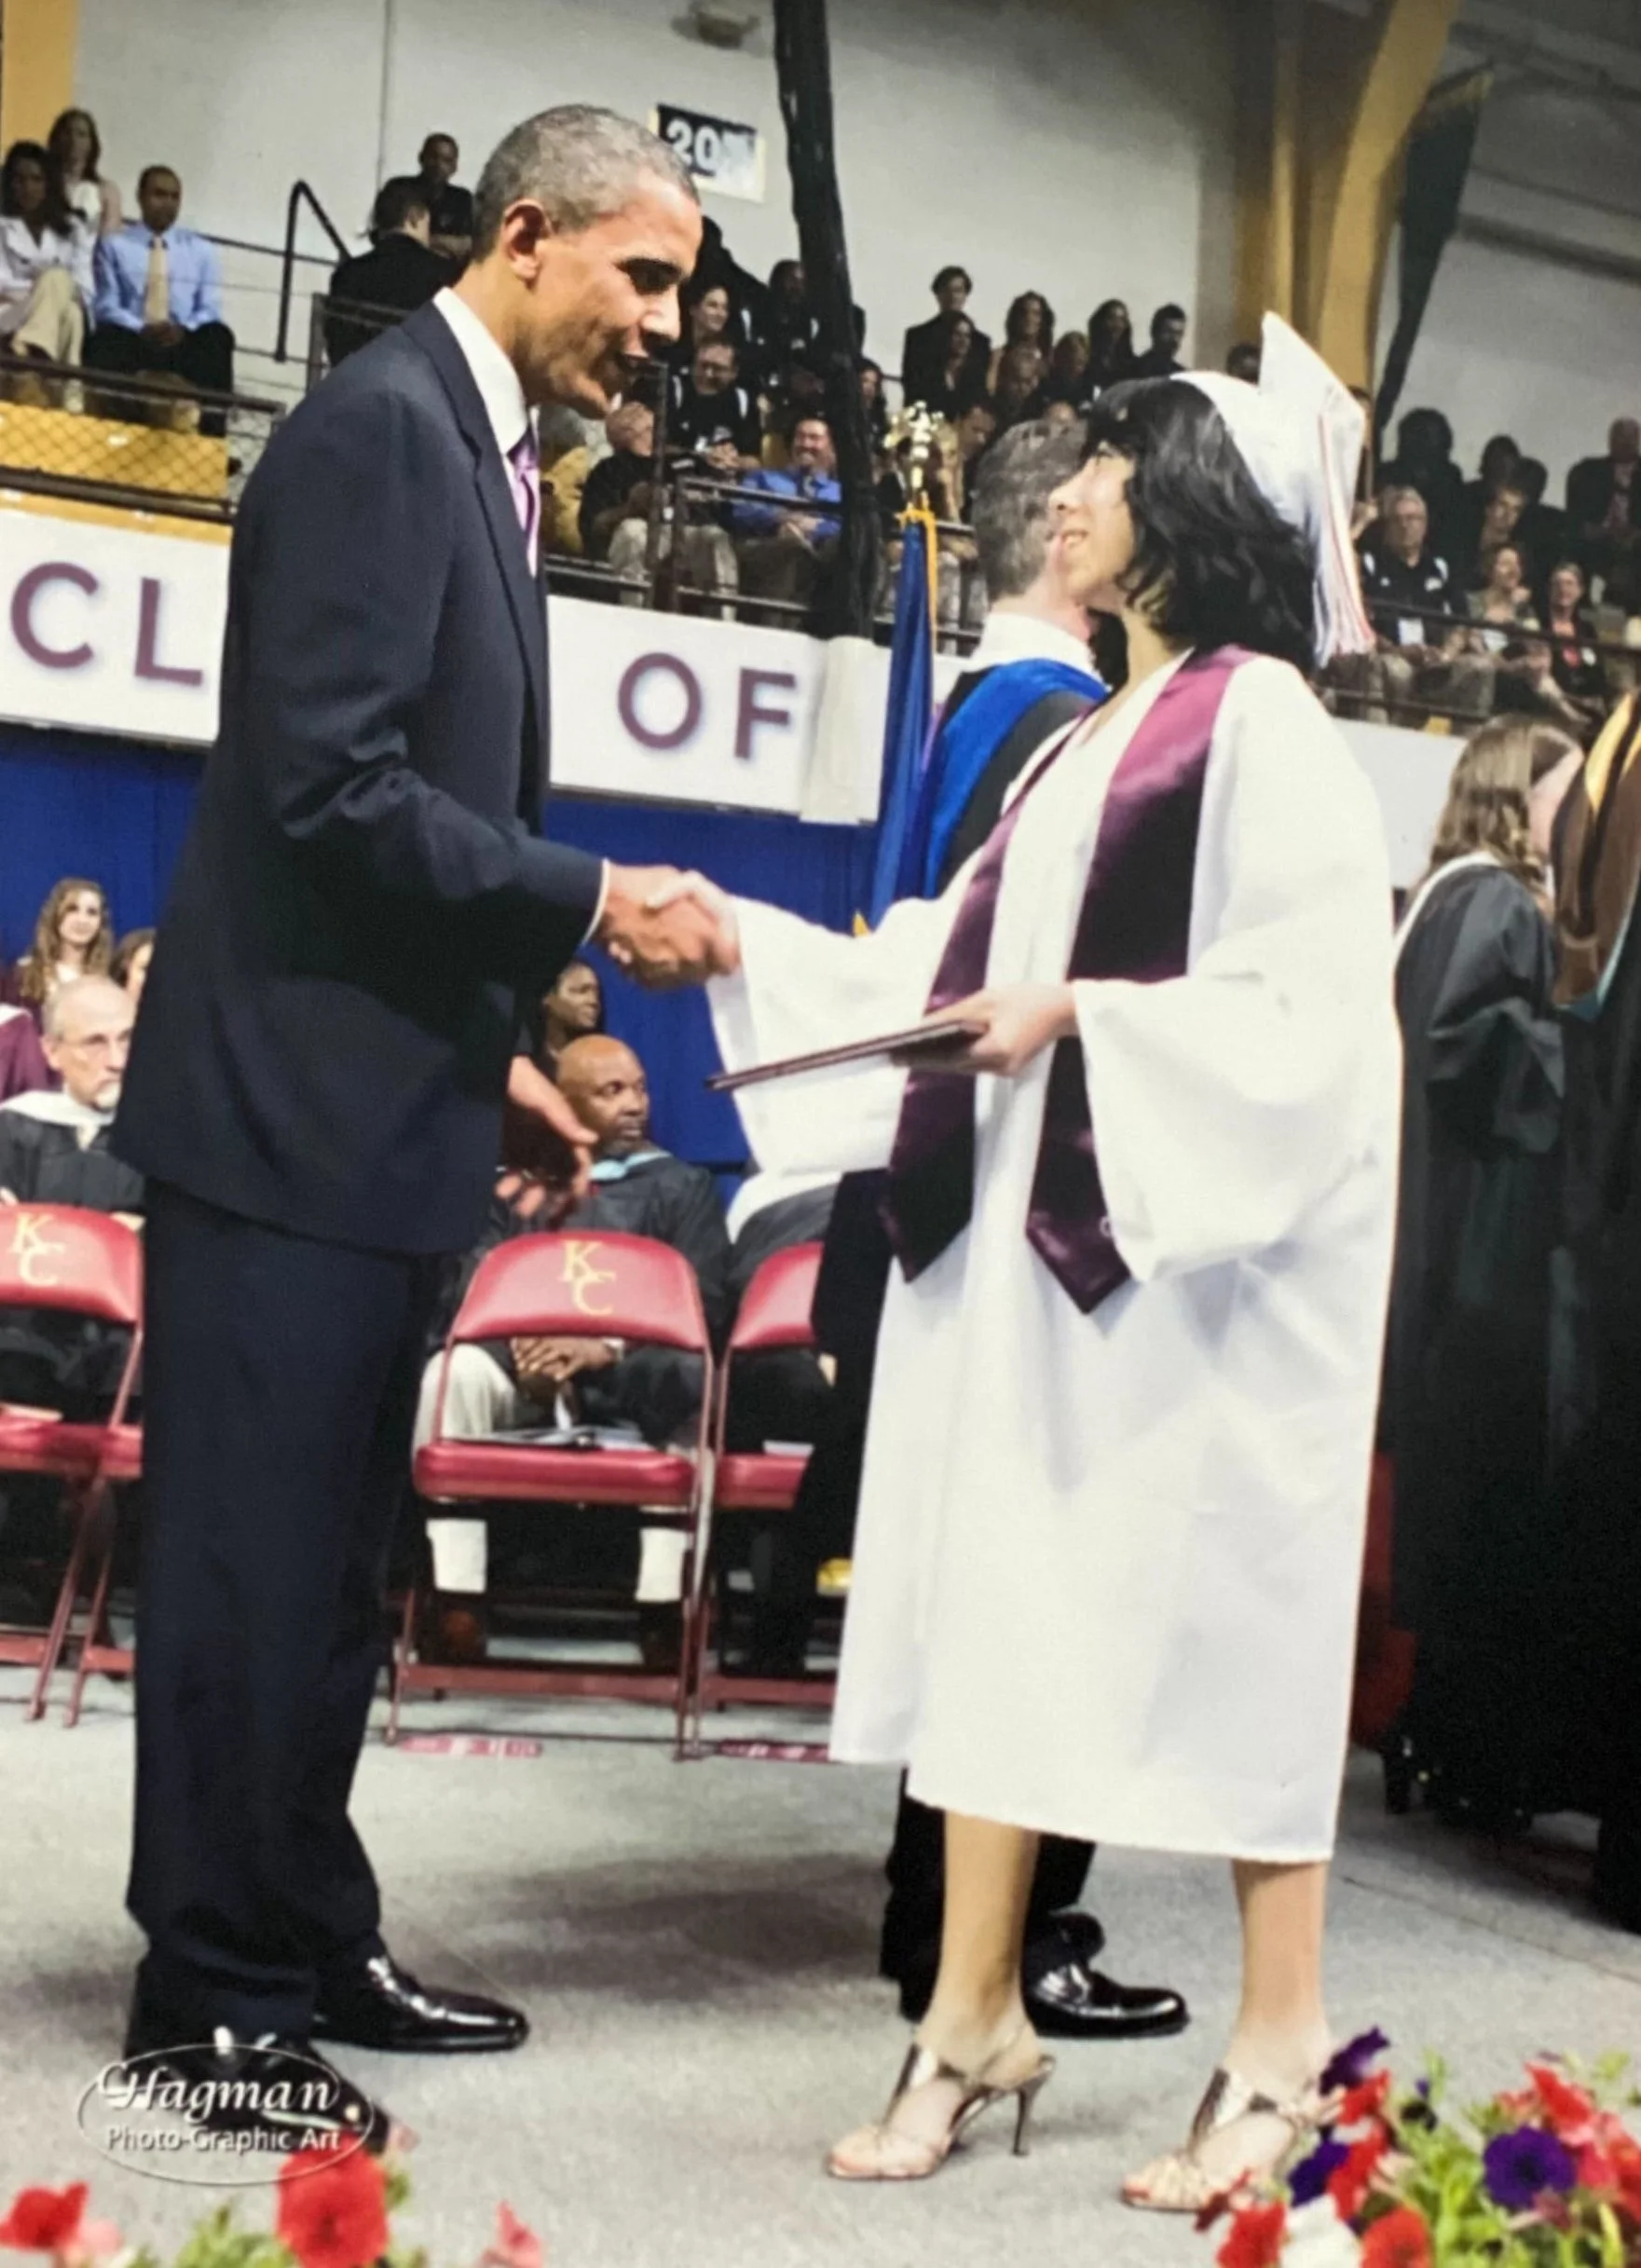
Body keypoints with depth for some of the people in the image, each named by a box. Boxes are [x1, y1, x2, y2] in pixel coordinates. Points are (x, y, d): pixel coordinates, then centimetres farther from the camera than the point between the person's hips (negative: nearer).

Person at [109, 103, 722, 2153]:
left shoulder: (475, 446, 17)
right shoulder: (381, 426, -12)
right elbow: (327, 786, -21)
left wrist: (491, 1052, 15)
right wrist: (592, 906, -16)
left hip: (384, 1105, 10)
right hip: (294, 1103, -10)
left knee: (325, 1562, 15)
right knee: (251, 1561, 0)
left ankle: (306, 1945, 27)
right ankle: (209, 1991, 12)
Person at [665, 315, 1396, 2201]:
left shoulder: (1259, 719, -6)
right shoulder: (1080, 748, 18)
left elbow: (1318, 997, -15)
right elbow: (951, 972, 16)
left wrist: (1086, 1017, -22)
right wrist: (746, 943, 10)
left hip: (1200, 1235, -8)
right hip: (1034, 1220, 8)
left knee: (1217, 1603, -1)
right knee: (1006, 1598, 7)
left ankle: (1281, 2050, 12)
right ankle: (973, 2017, 15)